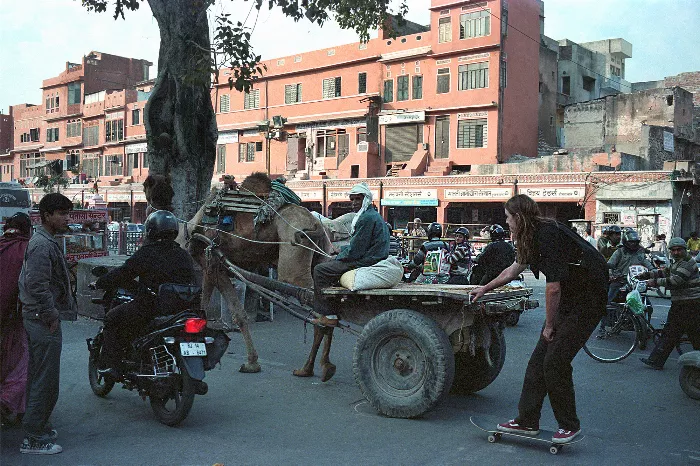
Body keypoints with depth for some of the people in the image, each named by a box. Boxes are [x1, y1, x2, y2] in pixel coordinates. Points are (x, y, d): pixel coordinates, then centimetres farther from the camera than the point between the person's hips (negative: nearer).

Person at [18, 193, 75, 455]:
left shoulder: (46, 241, 16)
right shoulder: (43, 245, -18)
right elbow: (37, 285, -24)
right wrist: (50, 315, -18)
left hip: (35, 318, 11)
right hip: (44, 321, -11)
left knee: (38, 376, 18)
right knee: (46, 380, -5)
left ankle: (37, 426, 30)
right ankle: (33, 438, 2)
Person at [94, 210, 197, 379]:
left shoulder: (146, 253, -8)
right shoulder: (184, 255, 8)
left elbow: (123, 274, -3)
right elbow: (191, 281, 18)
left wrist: (99, 283, 14)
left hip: (149, 309, -6)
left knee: (112, 318, 14)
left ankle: (109, 364, 8)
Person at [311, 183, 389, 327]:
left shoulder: (367, 218, -18)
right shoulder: (372, 214, 18)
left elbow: (355, 251, -20)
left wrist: (338, 257, -4)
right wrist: (341, 251, 13)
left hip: (364, 264, -11)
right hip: (369, 260, 11)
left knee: (320, 270, -10)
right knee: (327, 264, 23)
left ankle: (328, 316, -8)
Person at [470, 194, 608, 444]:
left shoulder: (548, 235, -22)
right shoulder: (535, 236, 9)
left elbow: (553, 286, -23)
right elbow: (514, 269, 25)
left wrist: (549, 325, -13)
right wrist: (485, 288, 35)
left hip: (586, 301, -9)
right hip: (568, 299, 9)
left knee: (555, 362, -9)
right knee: (539, 359, 5)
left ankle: (570, 425, 8)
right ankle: (527, 421, 13)